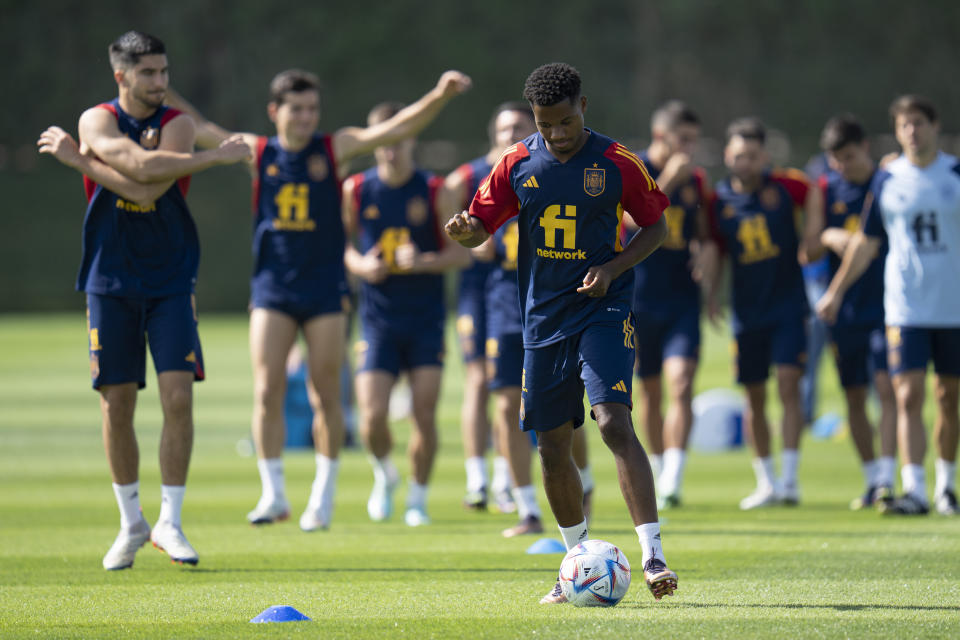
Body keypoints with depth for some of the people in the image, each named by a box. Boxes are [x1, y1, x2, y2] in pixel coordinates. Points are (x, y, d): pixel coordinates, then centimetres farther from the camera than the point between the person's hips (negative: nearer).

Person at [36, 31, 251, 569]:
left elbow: (150, 185, -19)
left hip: (171, 283, 0)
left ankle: (170, 522, -2)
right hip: (111, 282, 0)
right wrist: (215, 157, -22)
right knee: (116, 405, 2)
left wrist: (81, 160, -16)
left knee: (178, 397, -11)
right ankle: (131, 524, 18)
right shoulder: (97, 120, -3)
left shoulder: (177, 124, -2)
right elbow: (142, 168, -22)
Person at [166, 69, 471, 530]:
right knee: (267, 391, -6)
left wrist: (441, 95, -21)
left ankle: (323, 499, 13)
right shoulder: (256, 152, 4)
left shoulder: (336, 148, 0)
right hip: (272, 291, 1)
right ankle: (273, 493, 4)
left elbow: (399, 127, -7)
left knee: (326, 395, 2)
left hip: (325, 289, -1)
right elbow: (199, 129, 9)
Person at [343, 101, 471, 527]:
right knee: (372, 417, -10)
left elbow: (462, 253, 0)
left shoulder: (434, 191, -2)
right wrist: (358, 264, -7)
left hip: (426, 320, 0)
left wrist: (423, 262, -18)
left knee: (424, 416, -5)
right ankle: (384, 475, 21)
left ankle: (418, 497, 16)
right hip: (378, 319, 0)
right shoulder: (356, 189, 2)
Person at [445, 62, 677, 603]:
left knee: (615, 424, -21)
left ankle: (653, 555, -23)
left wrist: (611, 269, -12)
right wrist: (463, 230, -18)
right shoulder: (518, 164, 3)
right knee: (553, 446, 8)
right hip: (544, 318, 4)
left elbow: (656, 228, 4)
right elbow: (481, 224, 7)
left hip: (603, 310, -4)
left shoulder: (617, 163, -5)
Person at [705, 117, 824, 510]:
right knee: (755, 398, 7)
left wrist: (812, 235, 2)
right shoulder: (719, 200, 1)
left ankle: (790, 477, -14)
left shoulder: (784, 186, -4)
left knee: (788, 385, -14)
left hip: (788, 304, -2)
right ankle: (766, 481, 18)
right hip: (747, 311, 2)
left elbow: (816, 196, 14)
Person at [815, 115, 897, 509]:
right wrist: (828, 238, -14)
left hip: (886, 303, -3)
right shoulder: (826, 190, 5)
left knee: (887, 387, -13)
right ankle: (872, 480, 18)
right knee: (854, 397, 7)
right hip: (844, 309, 3)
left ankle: (887, 479, -16)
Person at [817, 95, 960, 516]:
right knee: (908, 397, -11)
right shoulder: (887, 181, 4)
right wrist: (836, 291, 15)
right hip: (905, 306, 0)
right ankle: (914, 492, -15)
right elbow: (866, 242, 14)